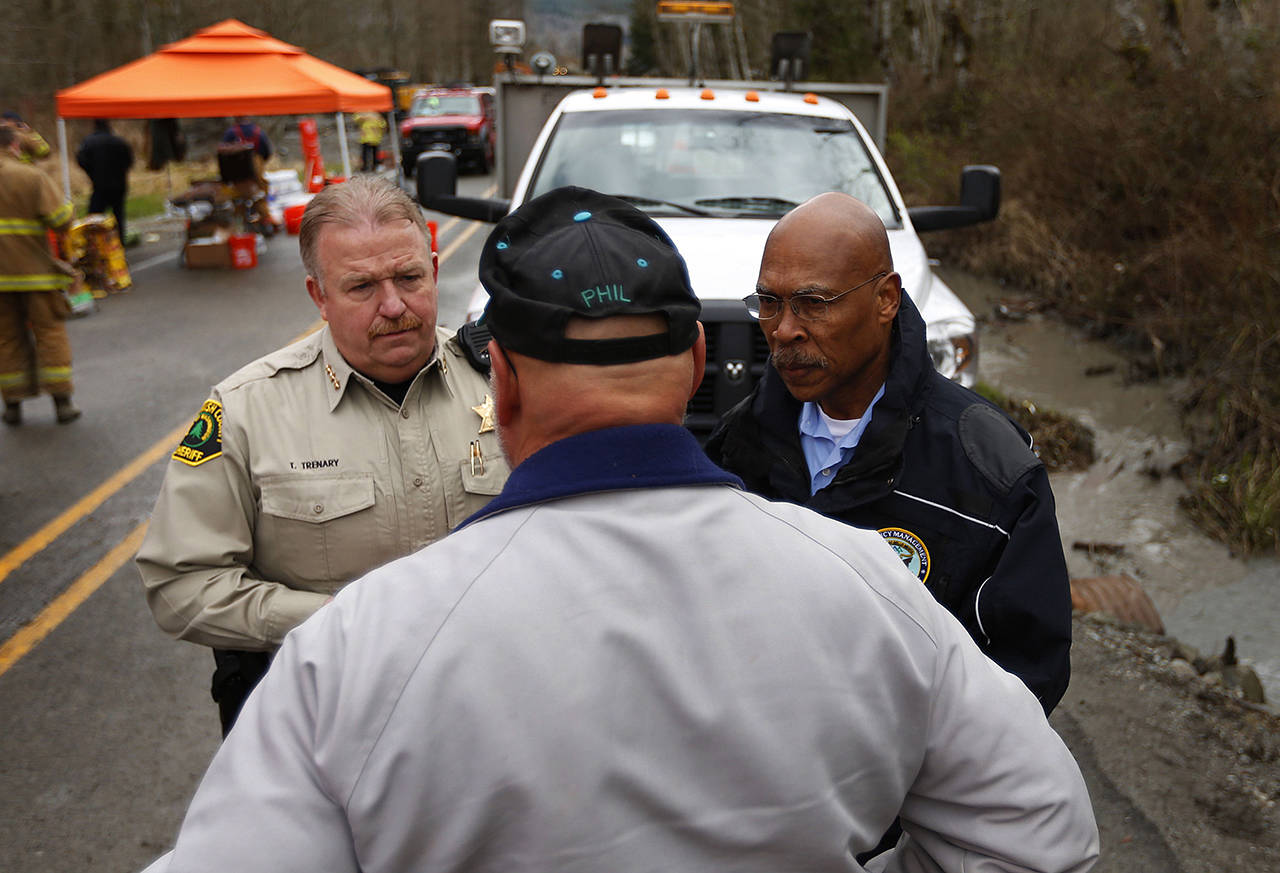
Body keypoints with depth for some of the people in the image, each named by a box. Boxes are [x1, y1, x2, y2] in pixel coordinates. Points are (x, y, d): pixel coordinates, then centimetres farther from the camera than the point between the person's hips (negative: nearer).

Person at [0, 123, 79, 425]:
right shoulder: (32, 177, -7)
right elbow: (60, 221, -12)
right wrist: (67, 206, 8)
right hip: (34, 268, -3)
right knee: (50, 332, 6)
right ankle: (61, 401, 4)